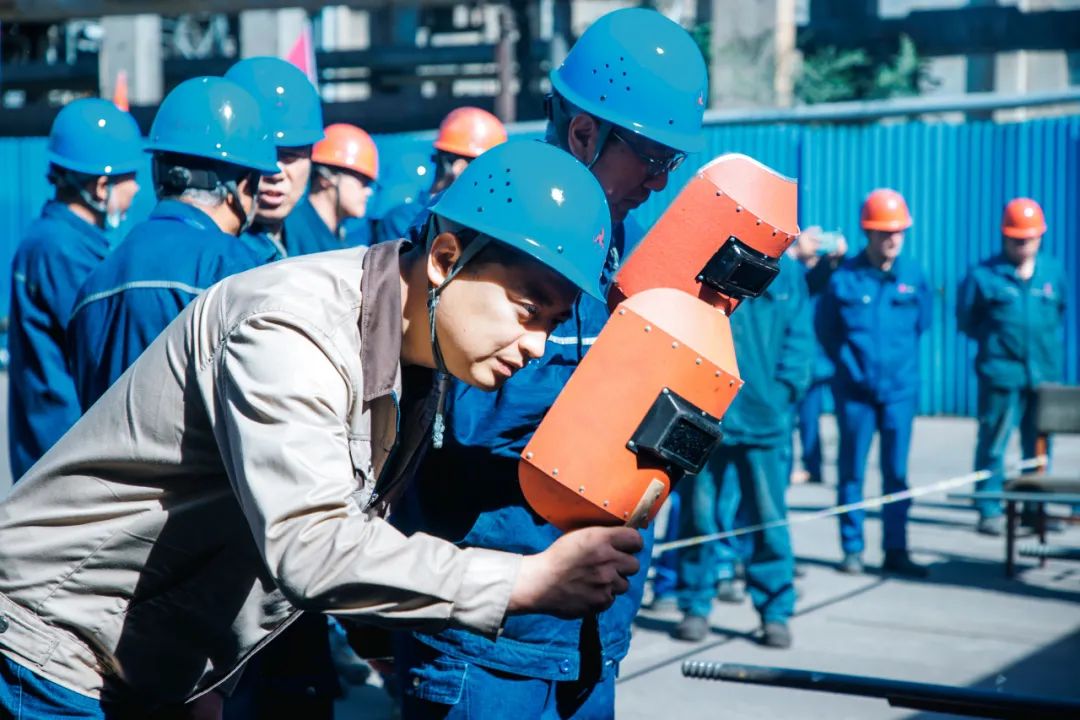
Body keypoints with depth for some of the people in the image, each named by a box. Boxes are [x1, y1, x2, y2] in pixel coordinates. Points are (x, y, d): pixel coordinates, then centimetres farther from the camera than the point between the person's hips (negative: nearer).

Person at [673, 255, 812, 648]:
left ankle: (775, 612, 13)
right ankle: (696, 607, 20)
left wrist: (784, 390, -5)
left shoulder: (786, 271, 6)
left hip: (763, 414, 0)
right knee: (699, 515, 7)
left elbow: (798, 336, 5)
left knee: (769, 518, 3)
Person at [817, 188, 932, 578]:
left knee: (896, 473, 5)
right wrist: (850, 364, 4)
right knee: (851, 472, 4)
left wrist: (900, 357, 12)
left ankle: (896, 550, 12)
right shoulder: (843, 277, -6)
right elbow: (826, 330, 4)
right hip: (855, 388, -2)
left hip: (900, 388, 2)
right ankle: (852, 549, 14)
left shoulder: (913, 276, 2)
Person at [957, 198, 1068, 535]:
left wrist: (1051, 346, 10)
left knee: (1039, 445, 9)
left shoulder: (1053, 272, 10)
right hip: (1001, 374, -4)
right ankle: (989, 511, 3)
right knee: (993, 443, -4)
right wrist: (995, 340, 0)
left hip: (1045, 372, 4)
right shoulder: (984, 276, -2)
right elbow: (967, 321, 4)